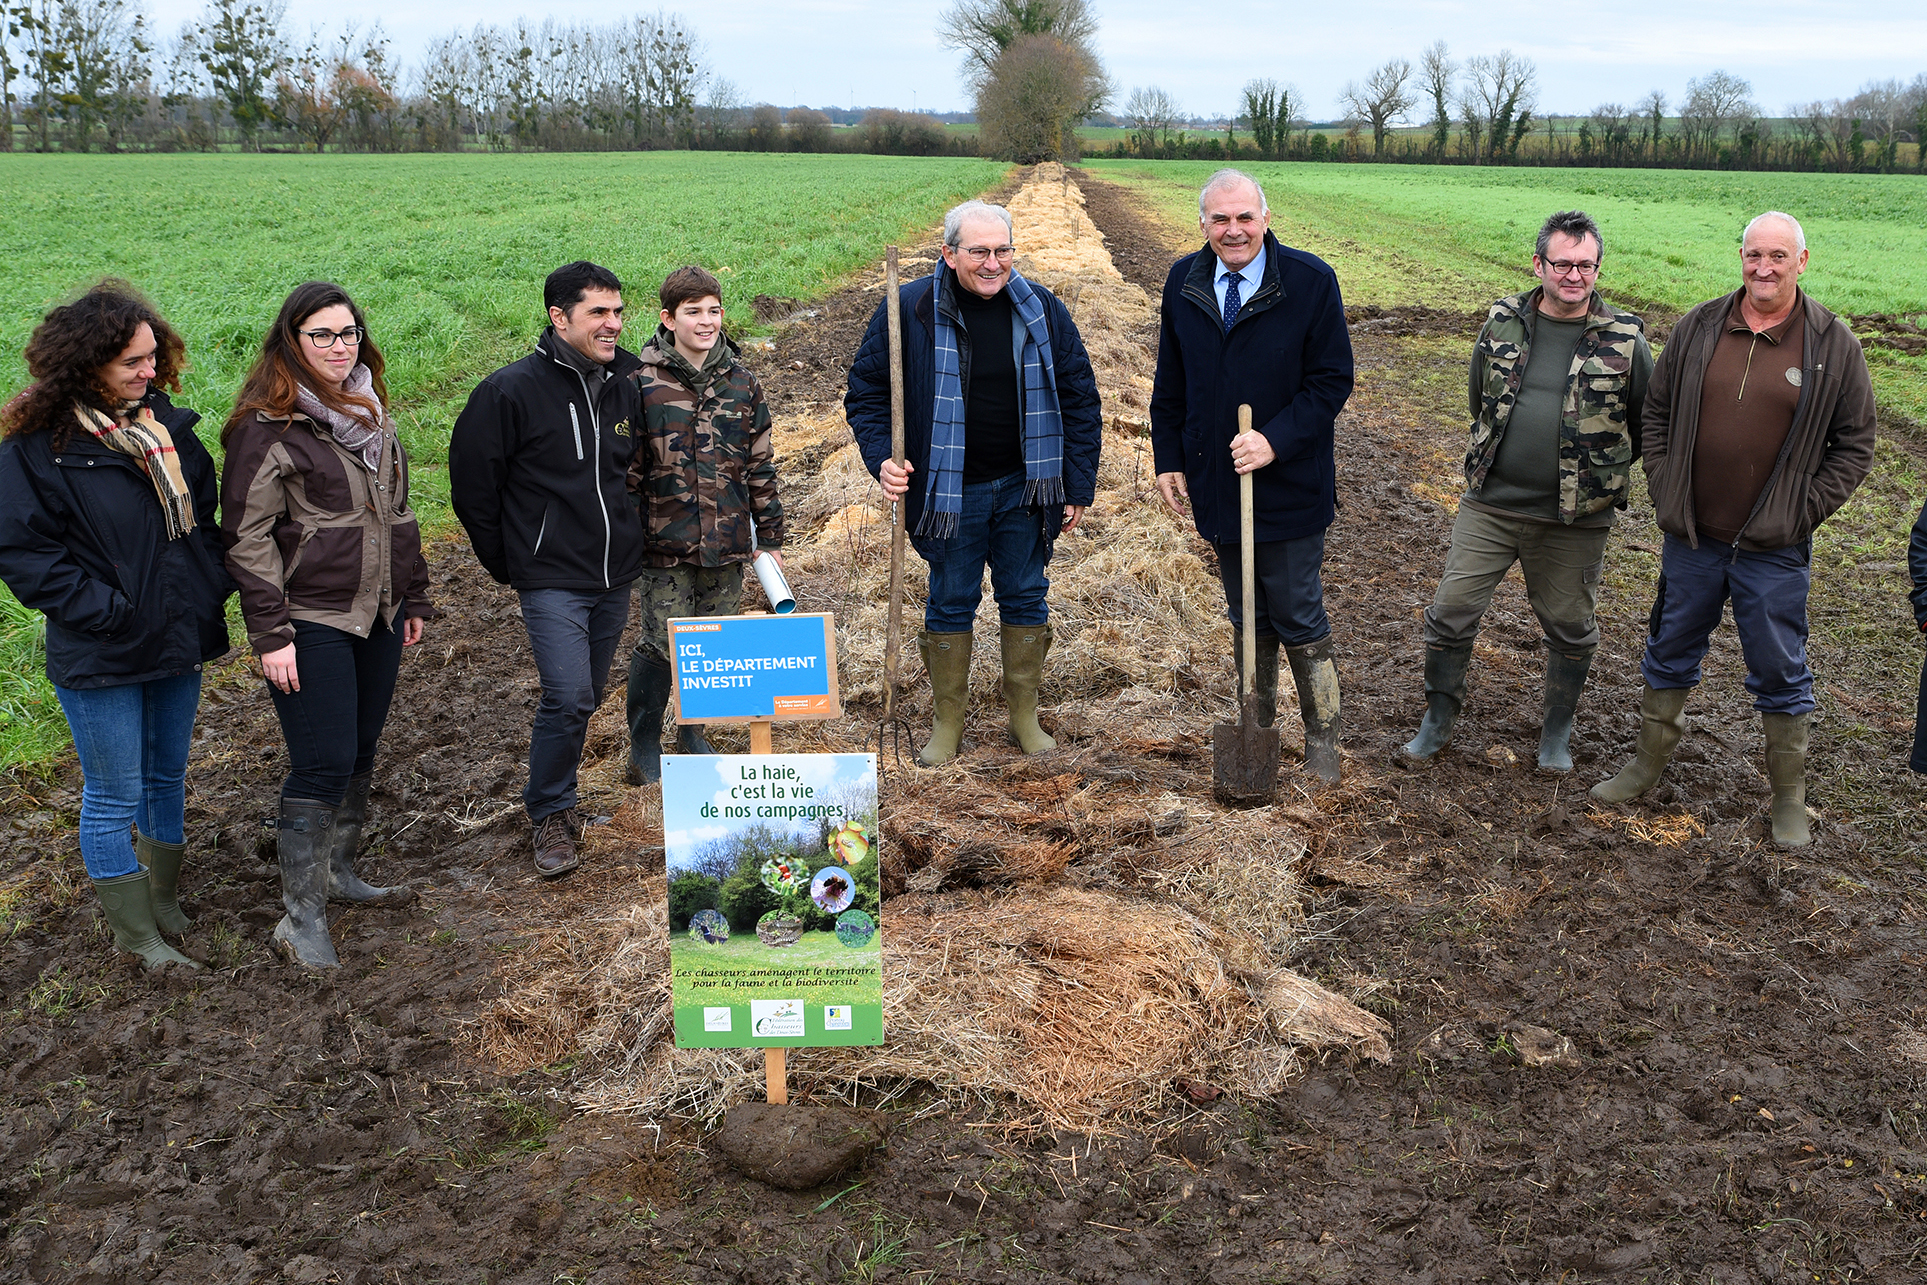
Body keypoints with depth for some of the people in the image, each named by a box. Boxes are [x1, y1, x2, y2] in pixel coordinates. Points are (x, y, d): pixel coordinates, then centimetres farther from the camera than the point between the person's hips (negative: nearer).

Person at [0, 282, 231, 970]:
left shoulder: (167, 423, 3)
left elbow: (203, 516, 14)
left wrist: (212, 588, 1)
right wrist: (107, 611, -18)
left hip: (179, 642, 6)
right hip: (101, 657, -6)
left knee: (167, 780, 19)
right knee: (114, 797, 6)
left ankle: (164, 906, 37)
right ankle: (136, 936, 21)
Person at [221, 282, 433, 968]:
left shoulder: (370, 412, 13)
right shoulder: (267, 426, -11)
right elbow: (247, 537, -12)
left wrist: (413, 598, 19)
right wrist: (271, 634, -16)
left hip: (377, 616, 7)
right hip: (312, 623, -7)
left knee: (360, 752, 14)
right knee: (322, 765, -7)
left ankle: (338, 872, 31)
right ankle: (301, 914, 4)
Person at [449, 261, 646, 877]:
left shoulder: (626, 384, 5)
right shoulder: (511, 392, -11)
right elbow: (472, 485, -4)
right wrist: (506, 563, 2)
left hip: (615, 577, 6)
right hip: (551, 579, -6)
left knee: (587, 695, 14)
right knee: (569, 697, -14)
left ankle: (551, 766, 37)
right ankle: (551, 812, 6)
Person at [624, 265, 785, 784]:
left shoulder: (741, 381, 6)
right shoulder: (641, 381, -5)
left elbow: (760, 464, 11)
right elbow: (626, 467, -3)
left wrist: (770, 536, 10)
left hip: (727, 545, 4)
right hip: (665, 544, -3)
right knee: (660, 644, -2)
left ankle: (693, 732, 31)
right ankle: (643, 748, 16)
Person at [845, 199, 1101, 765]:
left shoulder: (1041, 310, -3)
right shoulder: (909, 309, -9)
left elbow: (1079, 398, 4)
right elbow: (866, 390, 0)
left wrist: (1078, 486, 2)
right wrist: (882, 458, -15)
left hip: (1024, 489, 2)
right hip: (949, 493, -2)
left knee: (1026, 599, 12)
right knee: (951, 603, 9)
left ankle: (1024, 714, 28)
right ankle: (948, 720, 25)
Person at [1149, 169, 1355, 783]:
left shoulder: (1311, 281, -11)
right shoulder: (1183, 282, 3)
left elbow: (1332, 380, -10)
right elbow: (1169, 383, 11)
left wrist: (1274, 441, -21)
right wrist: (1168, 459, 7)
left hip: (1290, 485, -4)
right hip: (1216, 481, 4)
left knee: (1299, 618, 3)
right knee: (1245, 618, 16)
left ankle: (1322, 736, 20)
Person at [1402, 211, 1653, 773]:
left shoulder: (1625, 339, -6)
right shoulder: (1503, 321, 1)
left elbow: (1647, 425, 7)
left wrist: (1600, 473, 9)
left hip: (1574, 518, -1)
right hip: (1489, 503, 2)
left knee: (1570, 628, 11)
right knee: (1450, 610, 2)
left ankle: (1557, 733, 32)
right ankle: (1439, 719, 22)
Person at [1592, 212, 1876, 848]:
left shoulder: (1833, 344, -5)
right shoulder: (1698, 328, 1)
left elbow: (1854, 445, 0)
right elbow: (1657, 416, 10)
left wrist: (1801, 514, -8)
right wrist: (1664, 495, 1)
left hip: (1774, 550, -2)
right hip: (1691, 537, 3)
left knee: (1779, 672, 8)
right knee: (1669, 653, 16)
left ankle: (1789, 796, 23)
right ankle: (1648, 762, 33)